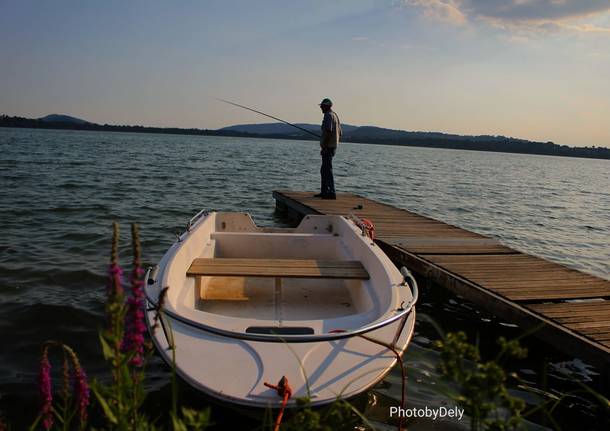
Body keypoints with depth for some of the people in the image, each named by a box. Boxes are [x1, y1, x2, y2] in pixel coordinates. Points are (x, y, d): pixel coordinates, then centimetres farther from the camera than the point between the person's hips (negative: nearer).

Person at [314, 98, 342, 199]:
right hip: (333, 146, 11)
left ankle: (331, 193, -12)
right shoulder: (335, 115, 18)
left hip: (327, 147, -10)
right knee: (324, 170, 17)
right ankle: (324, 192, 22)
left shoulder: (328, 115, -13)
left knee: (328, 170, -11)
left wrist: (324, 146, -22)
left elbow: (328, 131, -25)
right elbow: (340, 133, 22)